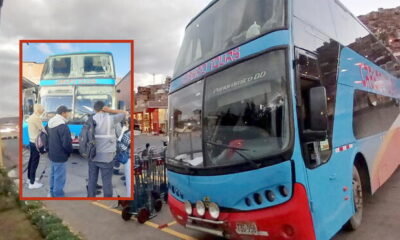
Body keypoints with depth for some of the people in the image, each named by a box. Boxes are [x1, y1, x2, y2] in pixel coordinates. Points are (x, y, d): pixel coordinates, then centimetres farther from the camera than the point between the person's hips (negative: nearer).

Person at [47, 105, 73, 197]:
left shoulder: (50, 123, 6)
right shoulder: (63, 126, -23)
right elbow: (66, 144, -24)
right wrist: (70, 151, -6)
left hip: (52, 154, 10)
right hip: (60, 156, -10)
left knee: (53, 174, 23)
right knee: (59, 177, 1)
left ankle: (52, 192, 37)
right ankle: (58, 195, 9)